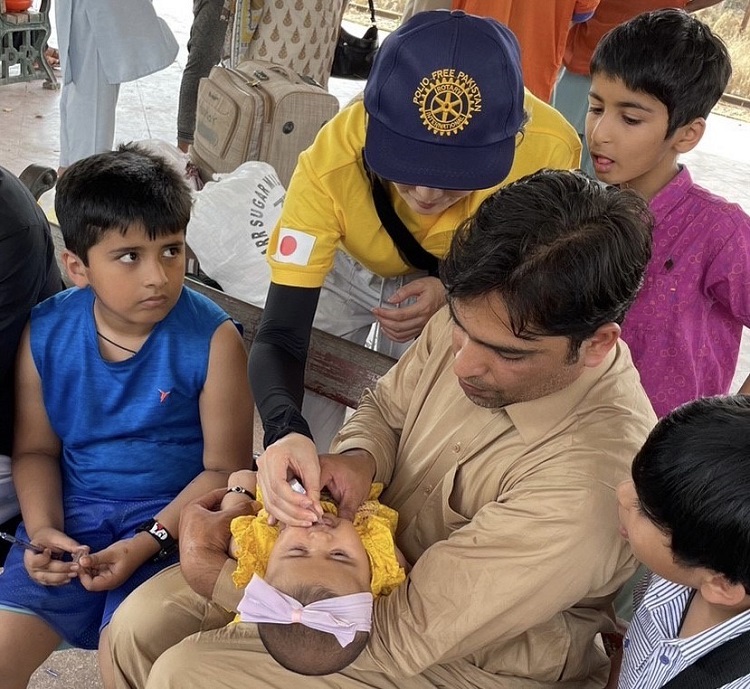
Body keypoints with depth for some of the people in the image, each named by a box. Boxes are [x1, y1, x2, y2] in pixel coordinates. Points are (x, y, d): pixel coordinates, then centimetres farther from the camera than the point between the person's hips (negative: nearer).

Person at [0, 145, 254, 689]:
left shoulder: (212, 339, -15)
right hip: (74, 511, 4)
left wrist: (148, 542, -19)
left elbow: (225, 468, -11)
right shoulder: (45, 335, -5)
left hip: (172, 516, -3)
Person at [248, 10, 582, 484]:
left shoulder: (547, 149, -36)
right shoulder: (332, 163, -39)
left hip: (466, 285, 1)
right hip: (343, 267, 0)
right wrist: (286, 431, -56)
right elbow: (280, 338, -37)